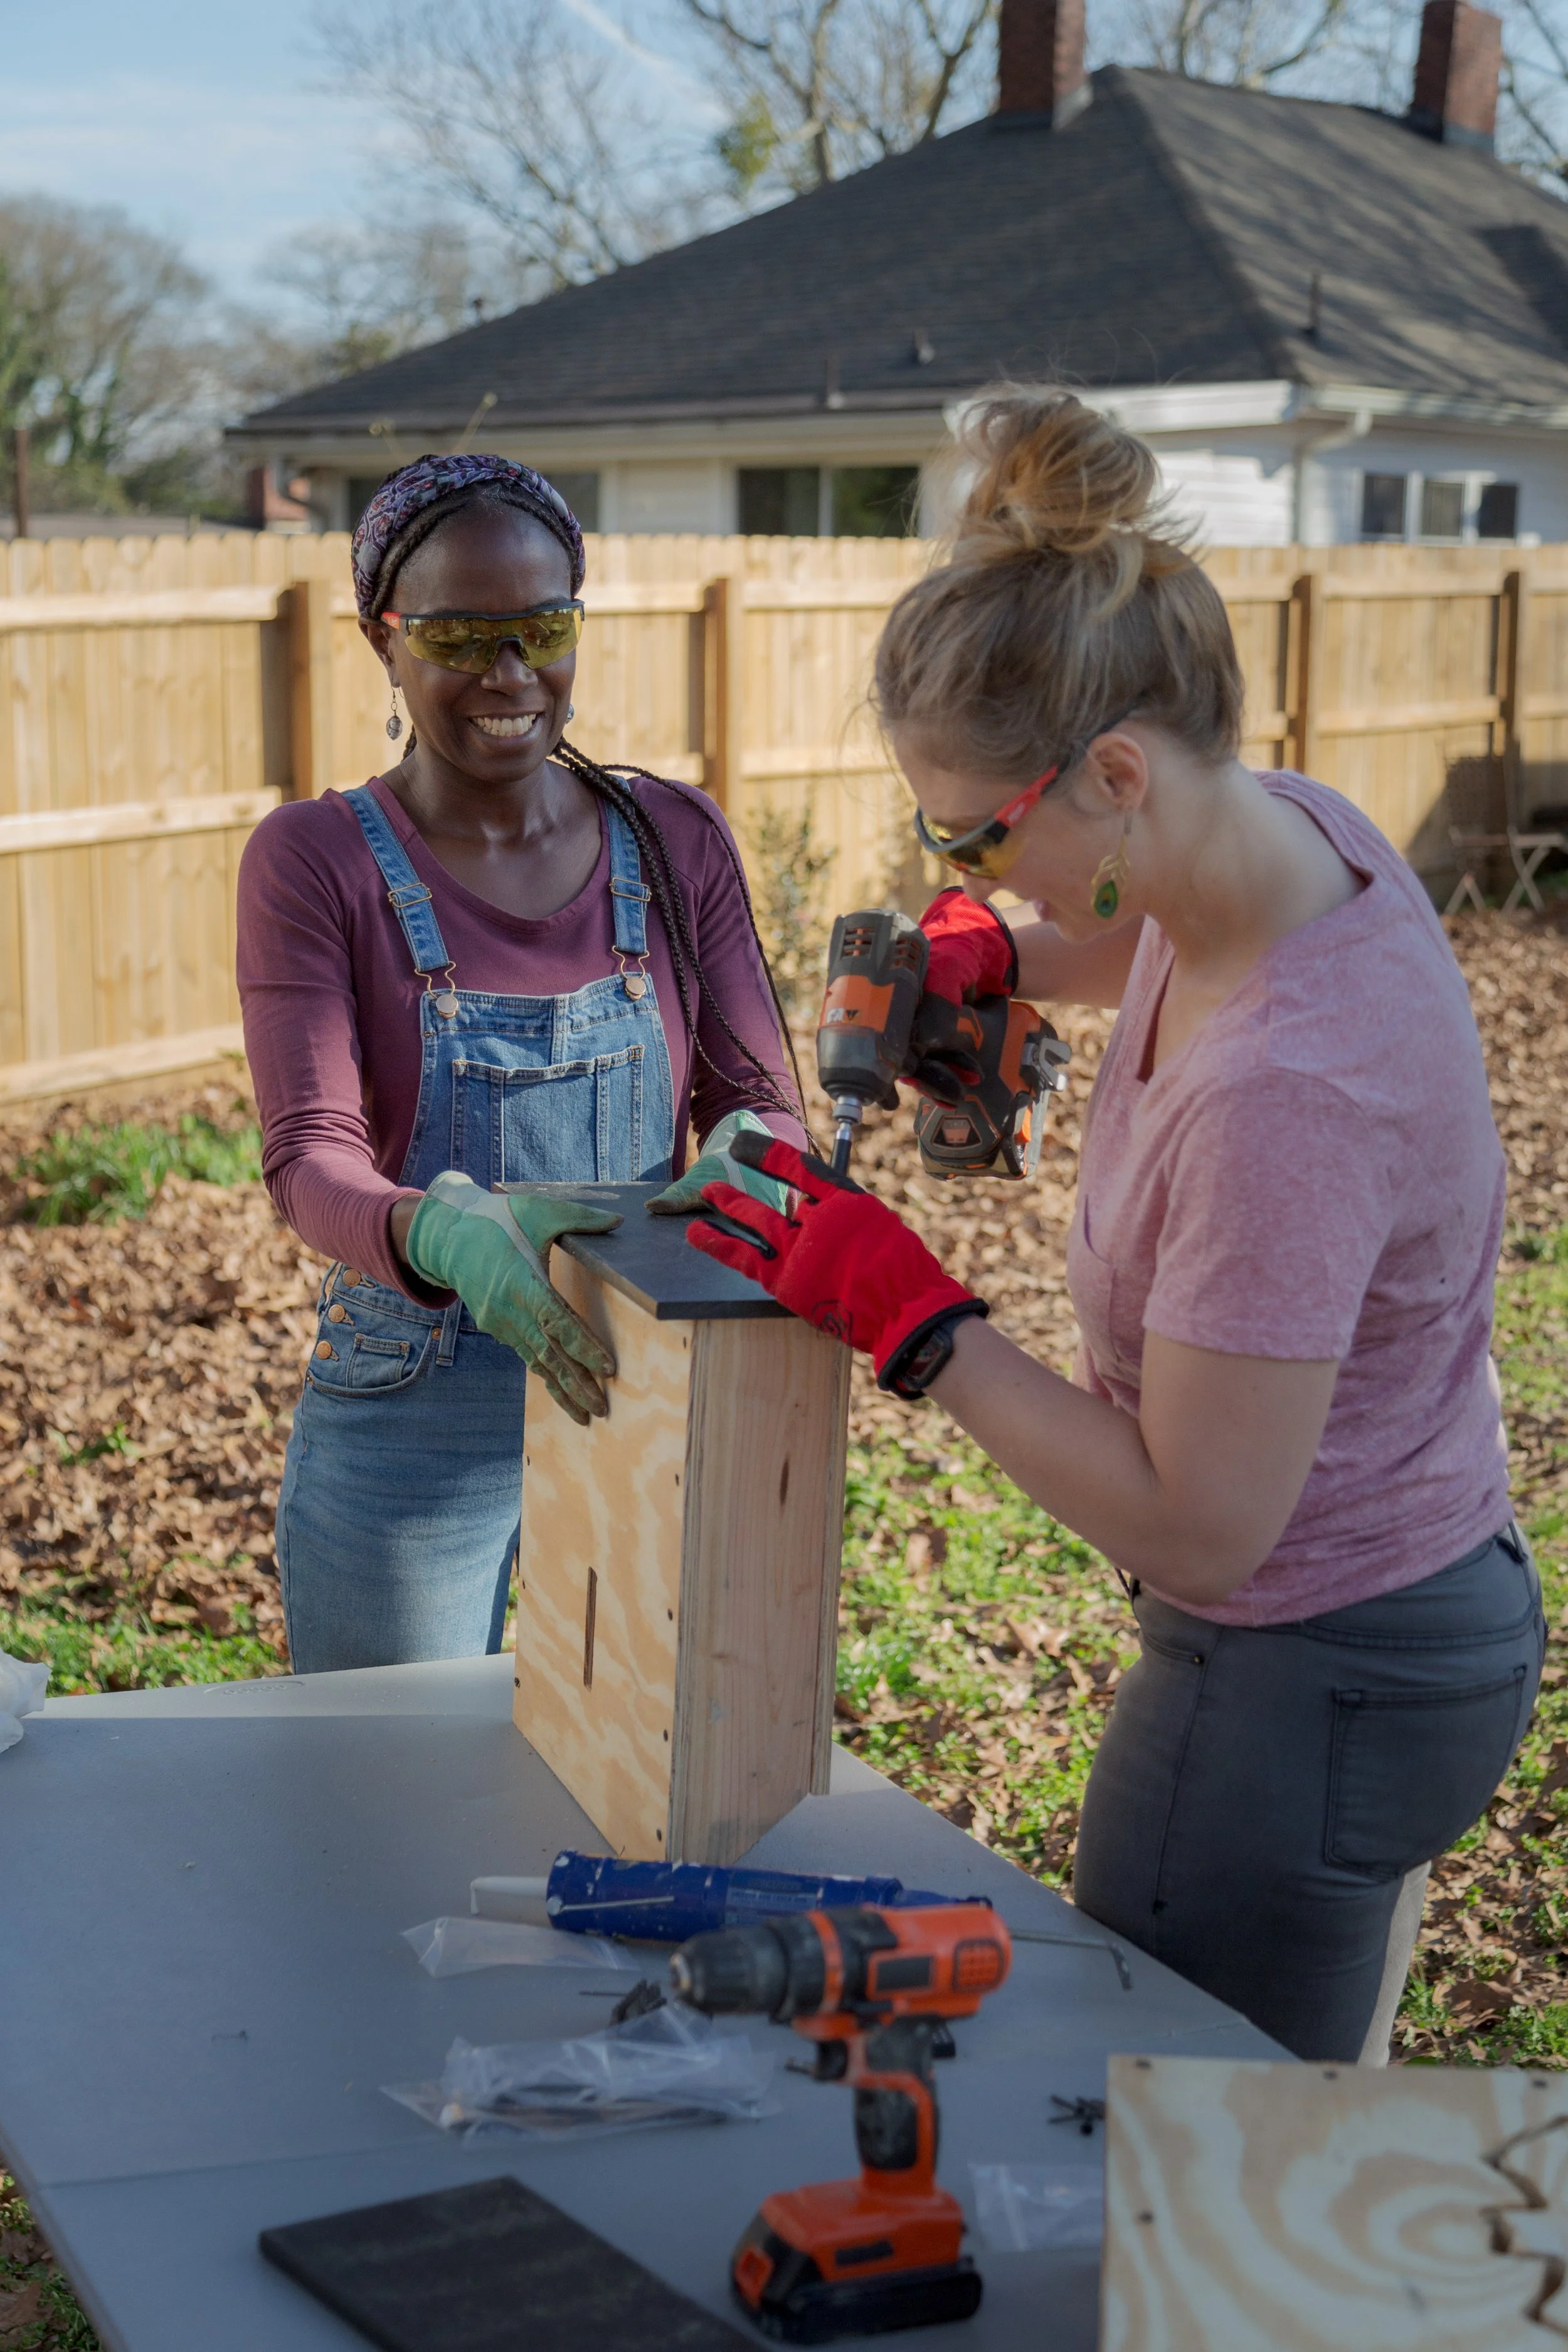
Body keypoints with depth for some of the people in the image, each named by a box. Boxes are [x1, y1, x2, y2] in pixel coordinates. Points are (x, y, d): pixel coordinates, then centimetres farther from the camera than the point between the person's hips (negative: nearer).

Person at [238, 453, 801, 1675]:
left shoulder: (676, 841, 3)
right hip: (411, 1447, -2)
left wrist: (742, 1158, -23)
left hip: (647, 1420, 3)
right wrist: (445, 1232, -37)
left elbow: (759, 1101, 1)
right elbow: (311, 1157, -15)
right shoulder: (316, 862, -6)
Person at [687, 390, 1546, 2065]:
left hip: (1307, 1681, -9)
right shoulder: (1289, 825, -8)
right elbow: (1143, 936, 19)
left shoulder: (1283, 1094, -35)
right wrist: (993, 955, -2)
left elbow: (1198, 1528, -27)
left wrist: (906, 1315, -23)